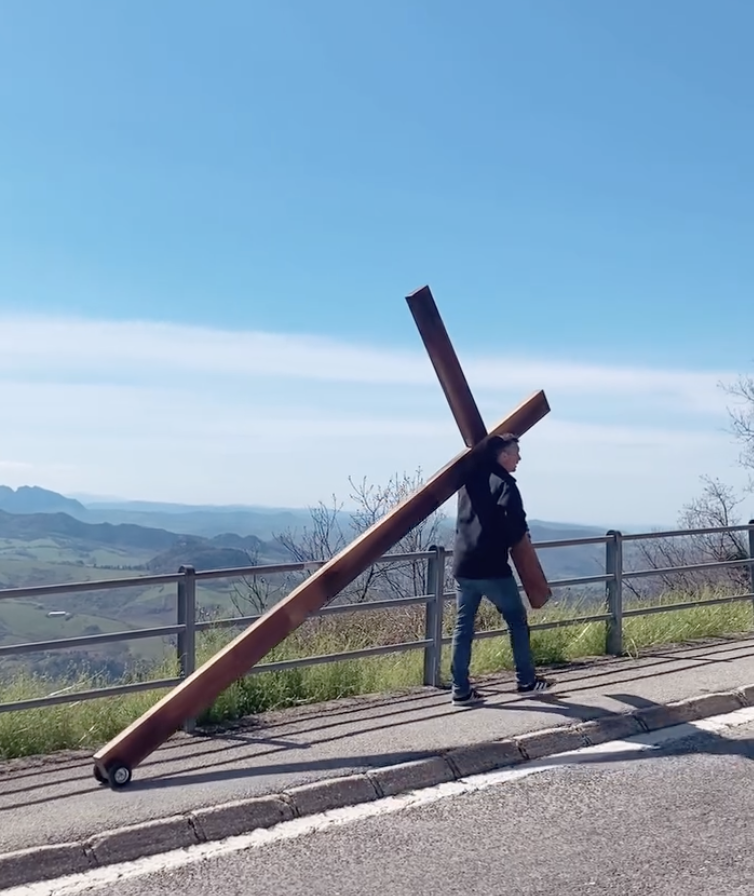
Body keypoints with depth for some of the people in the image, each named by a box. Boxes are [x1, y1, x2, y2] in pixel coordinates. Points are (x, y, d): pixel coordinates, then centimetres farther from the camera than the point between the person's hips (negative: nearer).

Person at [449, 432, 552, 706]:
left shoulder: (470, 478, 10)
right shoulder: (504, 483, -11)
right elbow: (517, 524, -17)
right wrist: (511, 539, 2)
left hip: (462, 565, 6)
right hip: (492, 567, -6)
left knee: (463, 627, 7)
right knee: (517, 620, 11)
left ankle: (461, 691, 7)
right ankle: (526, 681, 18)